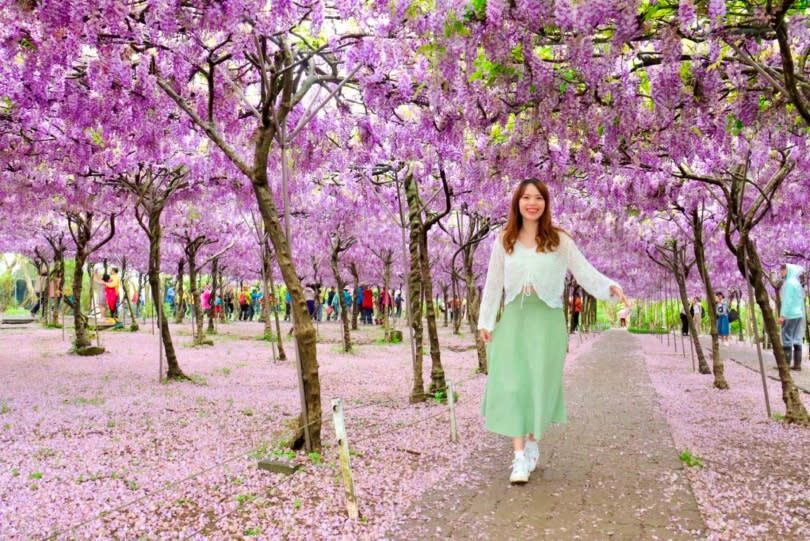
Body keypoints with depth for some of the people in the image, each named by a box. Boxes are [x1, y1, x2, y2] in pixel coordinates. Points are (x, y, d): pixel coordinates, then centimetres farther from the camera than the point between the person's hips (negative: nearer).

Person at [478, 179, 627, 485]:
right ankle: (520, 457, 0)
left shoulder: (559, 241, 0)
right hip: (514, 319, 1)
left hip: (547, 319, -1)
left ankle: (532, 443, 28)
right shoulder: (504, 241, 6)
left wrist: (609, 287, -23)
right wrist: (485, 322, 8)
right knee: (512, 384, -5)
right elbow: (493, 284, 10)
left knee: (541, 384, 6)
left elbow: (584, 272, -5)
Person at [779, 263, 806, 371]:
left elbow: (787, 300, -17)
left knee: (787, 338, -7)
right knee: (797, 339, 7)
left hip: (790, 315, -9)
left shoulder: (789, 283, -10)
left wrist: (782, 315, -18)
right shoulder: (797, 283, 17)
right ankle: (797, 364, 6)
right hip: (799, 314, 9)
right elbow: (801, 299, 18)